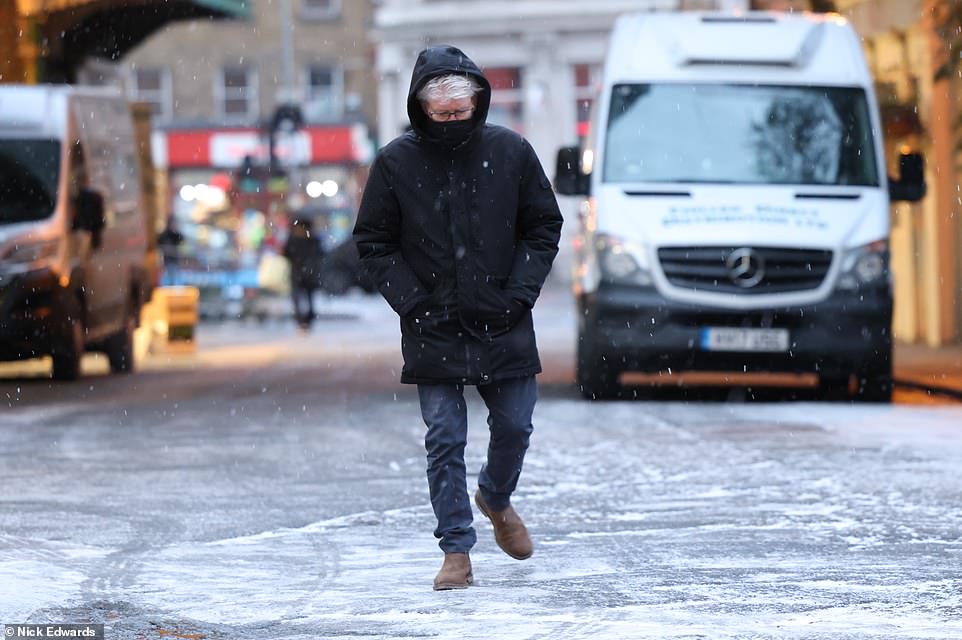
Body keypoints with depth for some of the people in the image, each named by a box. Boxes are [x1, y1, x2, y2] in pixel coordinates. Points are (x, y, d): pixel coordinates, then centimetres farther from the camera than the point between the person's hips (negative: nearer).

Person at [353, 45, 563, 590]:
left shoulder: (511, 152, -2)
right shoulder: (396, 162, -5)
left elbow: (545, 227, 6)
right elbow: (374, 243, 3)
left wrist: (519, 294, -4)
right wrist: (413, 302, -7)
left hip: (503, 323, 1)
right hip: (433, 329, -1)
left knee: (514, 426, 8)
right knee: (445, 442, -3)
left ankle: (496, 497, 38)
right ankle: (457, 550, 2)